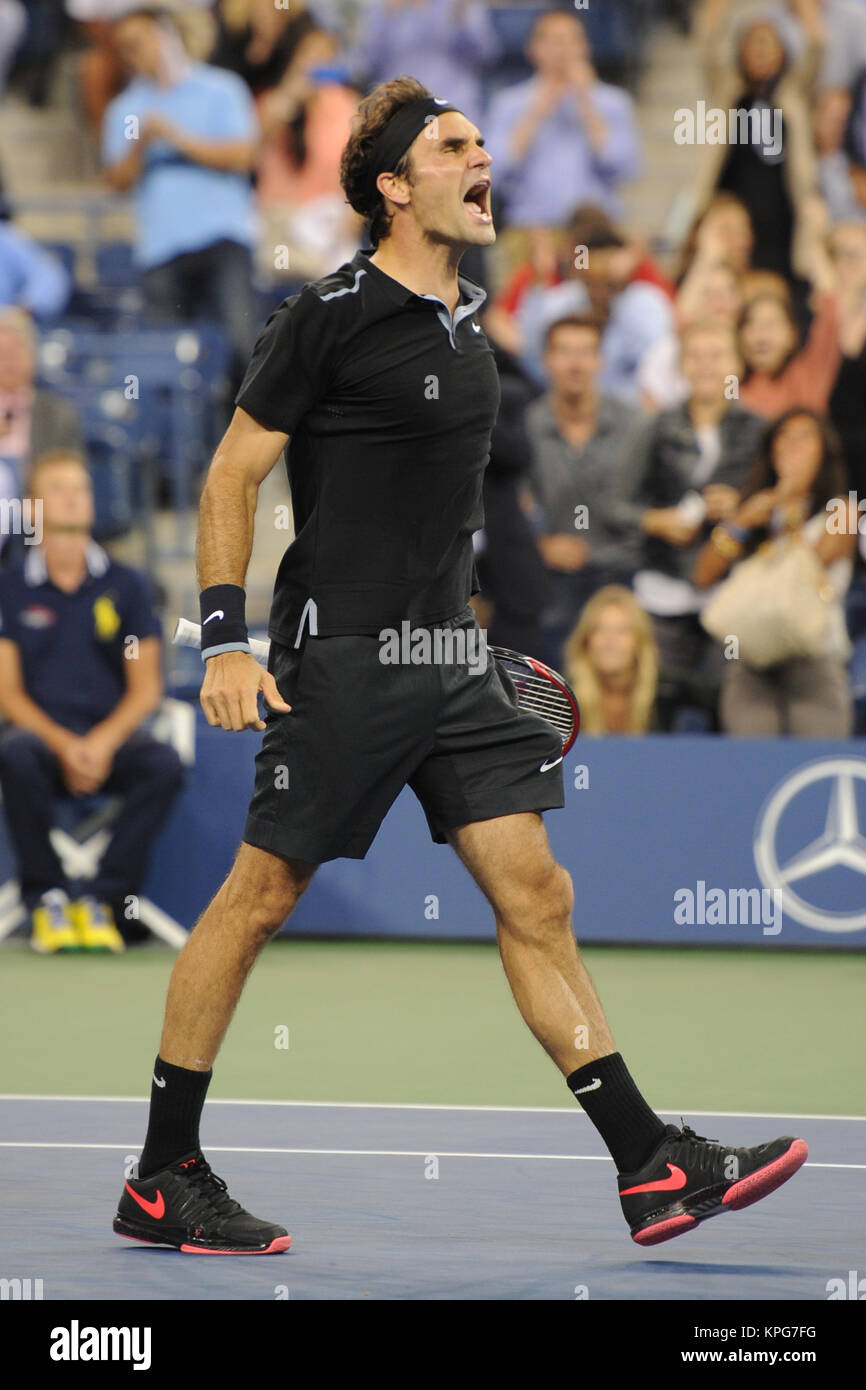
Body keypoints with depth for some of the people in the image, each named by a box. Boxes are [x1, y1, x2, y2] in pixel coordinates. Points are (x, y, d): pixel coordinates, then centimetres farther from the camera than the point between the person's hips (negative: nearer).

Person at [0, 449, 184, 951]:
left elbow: (146, 688, 5)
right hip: (41, 734, -1)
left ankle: (102, 902, -23)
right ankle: (48, 899, -22)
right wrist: (62, 744, -16)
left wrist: (103, 742, -14)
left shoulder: (126, 586, 9)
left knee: (163, 763, -32)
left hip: (112, 736, 1)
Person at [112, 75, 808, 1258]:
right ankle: (160, 1181, 9)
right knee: (262, 895, -1)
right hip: (339, 658, -7)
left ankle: (651, 1169, -2)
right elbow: (234, 473, -7)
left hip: (447, 657, 7)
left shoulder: (467, 321, 14)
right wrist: (225, 640, -13)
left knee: (535, 892, 1)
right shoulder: (329, 316, -9)